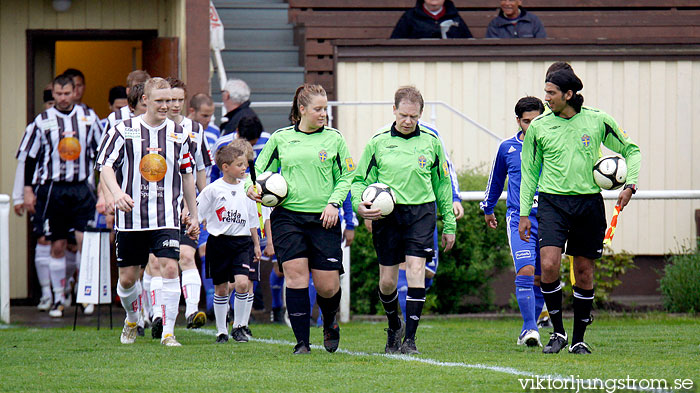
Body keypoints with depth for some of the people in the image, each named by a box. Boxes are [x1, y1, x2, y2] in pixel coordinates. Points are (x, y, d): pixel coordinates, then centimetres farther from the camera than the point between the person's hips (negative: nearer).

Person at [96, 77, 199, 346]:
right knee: (127, 278, 5)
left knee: (170, 269, -15)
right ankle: (132, 320, 35)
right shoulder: (124, 130, 0)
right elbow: (106, 166, -6)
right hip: (131, 218, -1)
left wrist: (194, 216, 17)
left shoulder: (179, 134, 8)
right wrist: (117, 193, -26)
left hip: (166, 219, 1)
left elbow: (187, 175, 17)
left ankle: (168, 332, -10)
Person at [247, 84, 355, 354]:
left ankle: (329, 322, 32)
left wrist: (334, 202, -5)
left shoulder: (334, 138, 7)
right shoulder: (281, 138, 8)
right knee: (296, 275, -13)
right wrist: (251, 187, -7)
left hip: (324, 218, 0)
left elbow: (347, 176, 10)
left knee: (327, 286, -2)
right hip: (287, 216, 0)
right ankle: (302, 342, -7)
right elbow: (261, 169, 15)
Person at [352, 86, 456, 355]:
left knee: (416, 270, -15)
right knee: (387, 280, 4)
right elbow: (360, 179, 8)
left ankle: (410, 338, -12)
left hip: (421, 212, 0)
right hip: (387, 214, 0)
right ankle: (394, 325, 33)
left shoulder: (431, 143, 6)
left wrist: (449, 224, 15)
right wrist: (359, 205, -13)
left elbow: (442, 184, 14)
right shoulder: (378, 143, 3)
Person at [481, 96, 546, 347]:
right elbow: (496, 180, 23)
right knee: (525, 271, -18)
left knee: (540, 279, 6)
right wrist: (488, 209, 33)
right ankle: (530, 329, -18)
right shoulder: (507, 148, 6)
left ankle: (529, 328, 18)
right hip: (519, 219, -1)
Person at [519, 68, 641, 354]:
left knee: (584, 273, 5)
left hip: (589, 201, 0)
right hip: (552, 202, 0)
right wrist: (524, 213, 8)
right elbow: (529, 172, 11)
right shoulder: (539, 127, 2)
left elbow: (631, 151, 11)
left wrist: (630, 185, -3)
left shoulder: (598, 121, -1)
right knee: (549, 266, -17)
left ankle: (578, 339, 17)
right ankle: (557, 331, -1)